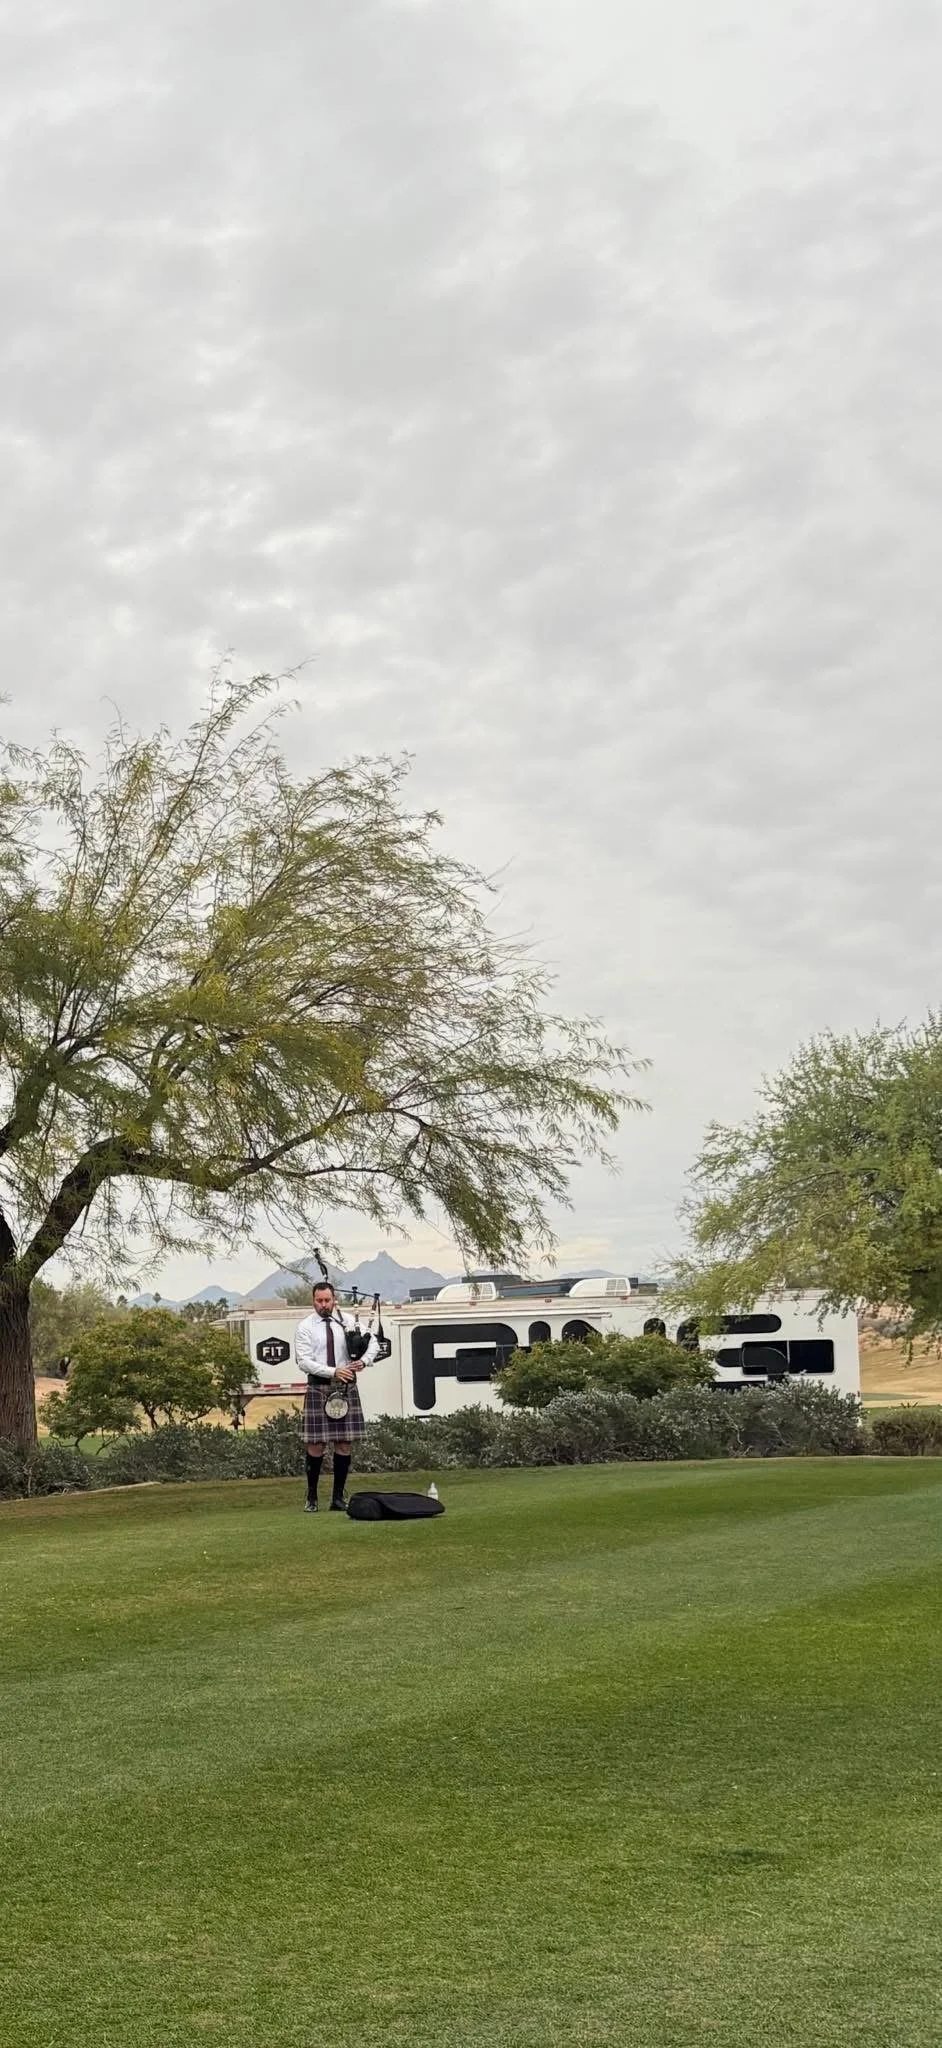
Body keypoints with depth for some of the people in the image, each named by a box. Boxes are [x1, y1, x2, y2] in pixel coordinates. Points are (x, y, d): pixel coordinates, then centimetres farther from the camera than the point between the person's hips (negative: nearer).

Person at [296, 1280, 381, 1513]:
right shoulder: (305, 1327, -1)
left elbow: (373, 1342, 10)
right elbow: (304, 1361, -9)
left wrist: (364, 1361, -9)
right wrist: (334, 1372, -18)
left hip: (346, 1388, 3)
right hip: (318, 1388, -2)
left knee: (344, 1444, 3)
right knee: (316, 1444, -2)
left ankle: (338, 1497, 12)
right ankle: (311, 1497, 8)